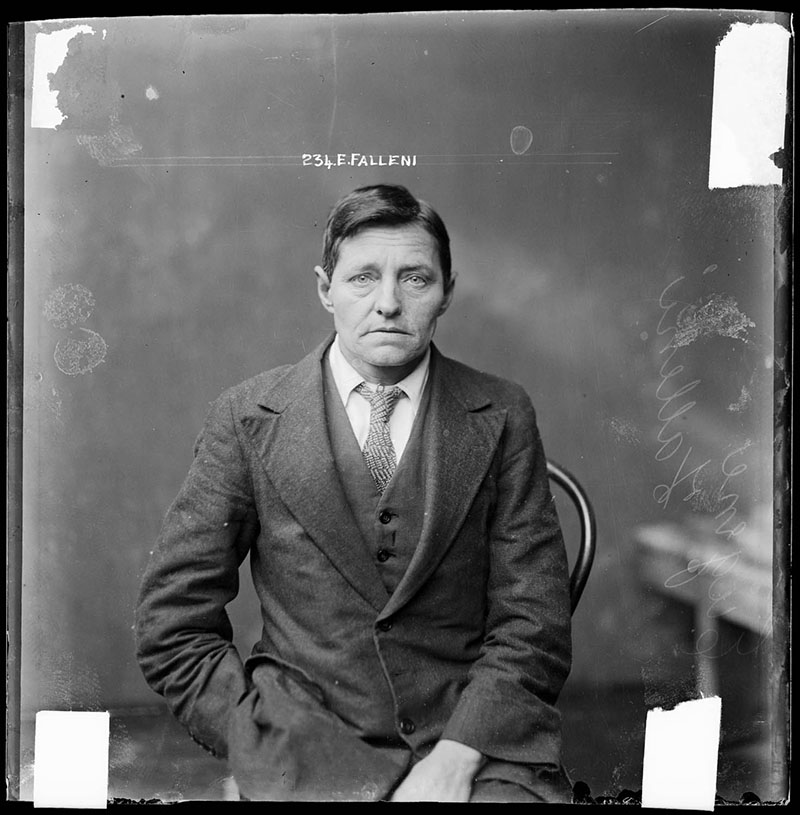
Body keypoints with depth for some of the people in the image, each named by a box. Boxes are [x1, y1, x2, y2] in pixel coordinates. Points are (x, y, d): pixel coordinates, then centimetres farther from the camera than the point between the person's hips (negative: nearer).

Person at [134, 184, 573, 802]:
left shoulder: (502, 417, 4)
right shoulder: (246, 418, 2)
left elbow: (534, 625, 2)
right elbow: (172, 629, 2)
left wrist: (455, 757, -11)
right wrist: (284, 749, -8)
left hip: (478, 745, 1)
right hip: (307, 747, 0)